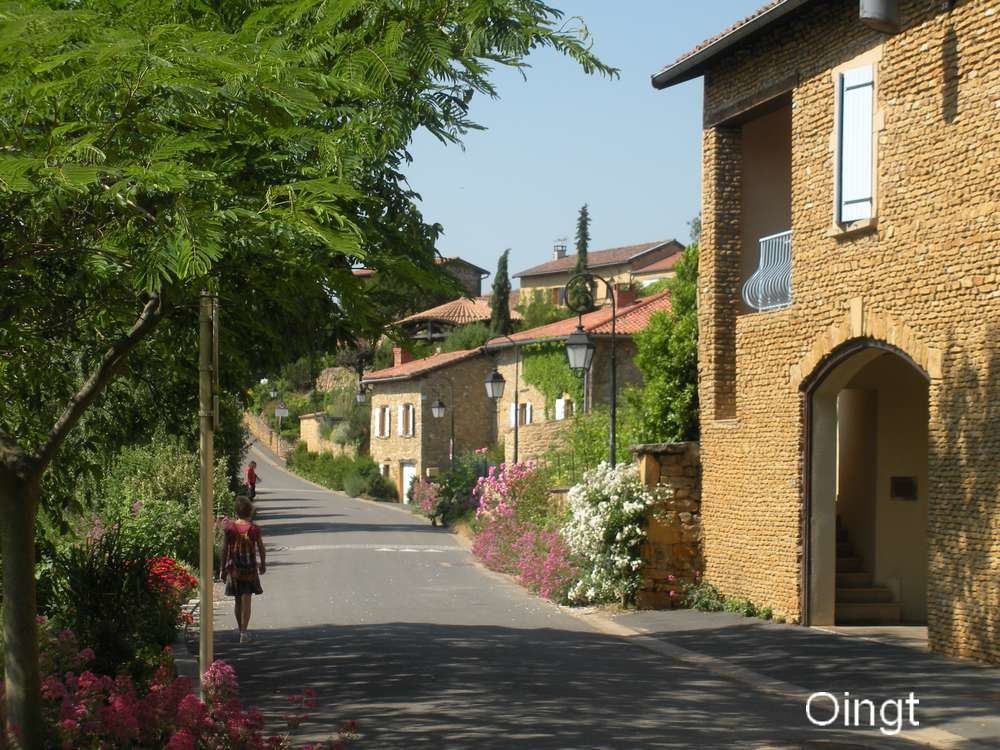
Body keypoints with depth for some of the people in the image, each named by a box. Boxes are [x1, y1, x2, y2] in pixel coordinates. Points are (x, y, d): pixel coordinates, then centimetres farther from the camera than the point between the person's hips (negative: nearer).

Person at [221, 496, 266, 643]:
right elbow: (261, 548, 0)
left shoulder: (230, 527, -6)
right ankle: (244, 632, -10)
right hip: (250, 568, -1)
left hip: (234, 568, 1)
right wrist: (263, 564, 16)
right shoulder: (254, 529, -8)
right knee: (246, 601, -1)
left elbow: (224, 549, -4)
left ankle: (242, 630, 26)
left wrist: (223, 569, 5)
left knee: (238, 601, 15)